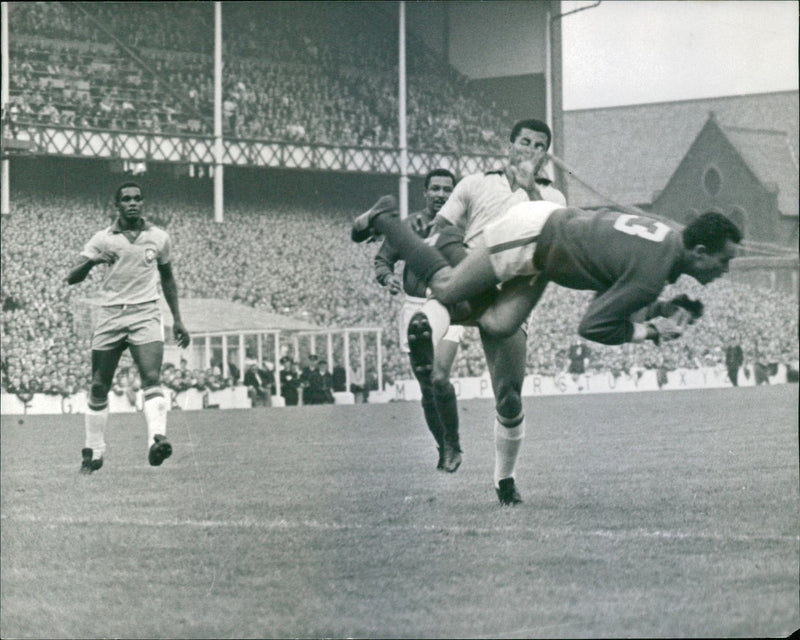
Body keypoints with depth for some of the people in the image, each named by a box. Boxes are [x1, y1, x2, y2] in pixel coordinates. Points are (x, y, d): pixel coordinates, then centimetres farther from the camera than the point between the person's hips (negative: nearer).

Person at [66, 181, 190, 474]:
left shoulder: (159, 238, 8)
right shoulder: (103, 239, 3)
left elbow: (167, 278, 21)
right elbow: (72, 277, -4)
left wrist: (177, 319, 18)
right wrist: (92, 261, -24)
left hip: (145, 315, -1)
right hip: (110, 315, 1)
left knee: (152, 378, -21)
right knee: (99, 387, 4)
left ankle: (157, 441, -35)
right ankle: (93, 453, 16)